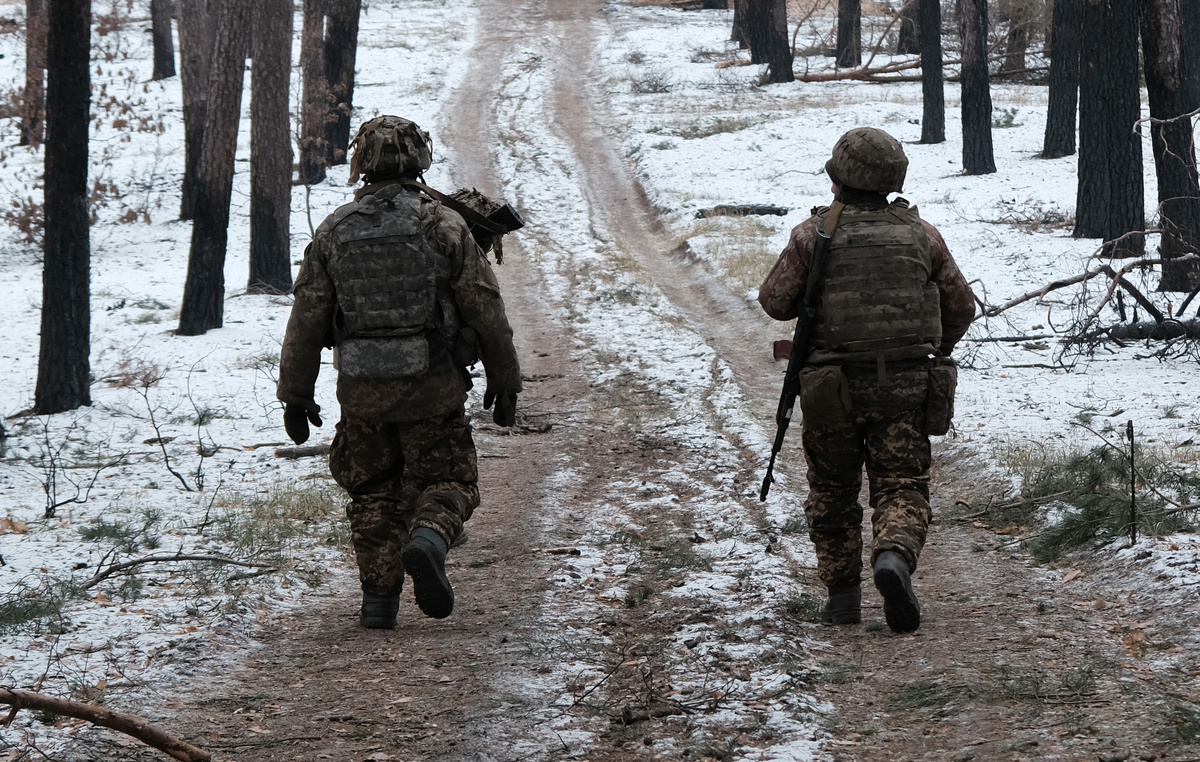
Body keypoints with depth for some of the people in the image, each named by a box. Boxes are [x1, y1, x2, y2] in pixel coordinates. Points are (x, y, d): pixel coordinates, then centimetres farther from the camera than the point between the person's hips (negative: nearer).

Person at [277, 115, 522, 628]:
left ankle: (379, 600, 10)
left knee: (375, 493, 16)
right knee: (447, 482, 10)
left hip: (361, 391, 2)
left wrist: (296, 394, 12)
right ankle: (428, 540, -21)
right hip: (432, 389, -2)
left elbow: (306, 320, 4)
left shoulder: (334, 231, 1)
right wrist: (504, 380, 8)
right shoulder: (442, 225, -6)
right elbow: (486, 310, -3)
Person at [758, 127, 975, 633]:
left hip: (833, 387, -1)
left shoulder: (814, 234, -5)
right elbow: (961, 306, 10)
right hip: (905, 385, 1)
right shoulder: (920, 235, 3)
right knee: (902, 488, 2)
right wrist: (933, 351, 27)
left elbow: (776, 301, 0)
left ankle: (842, 594, 14)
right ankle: (894, 556, -27)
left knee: (832, 493, 15)